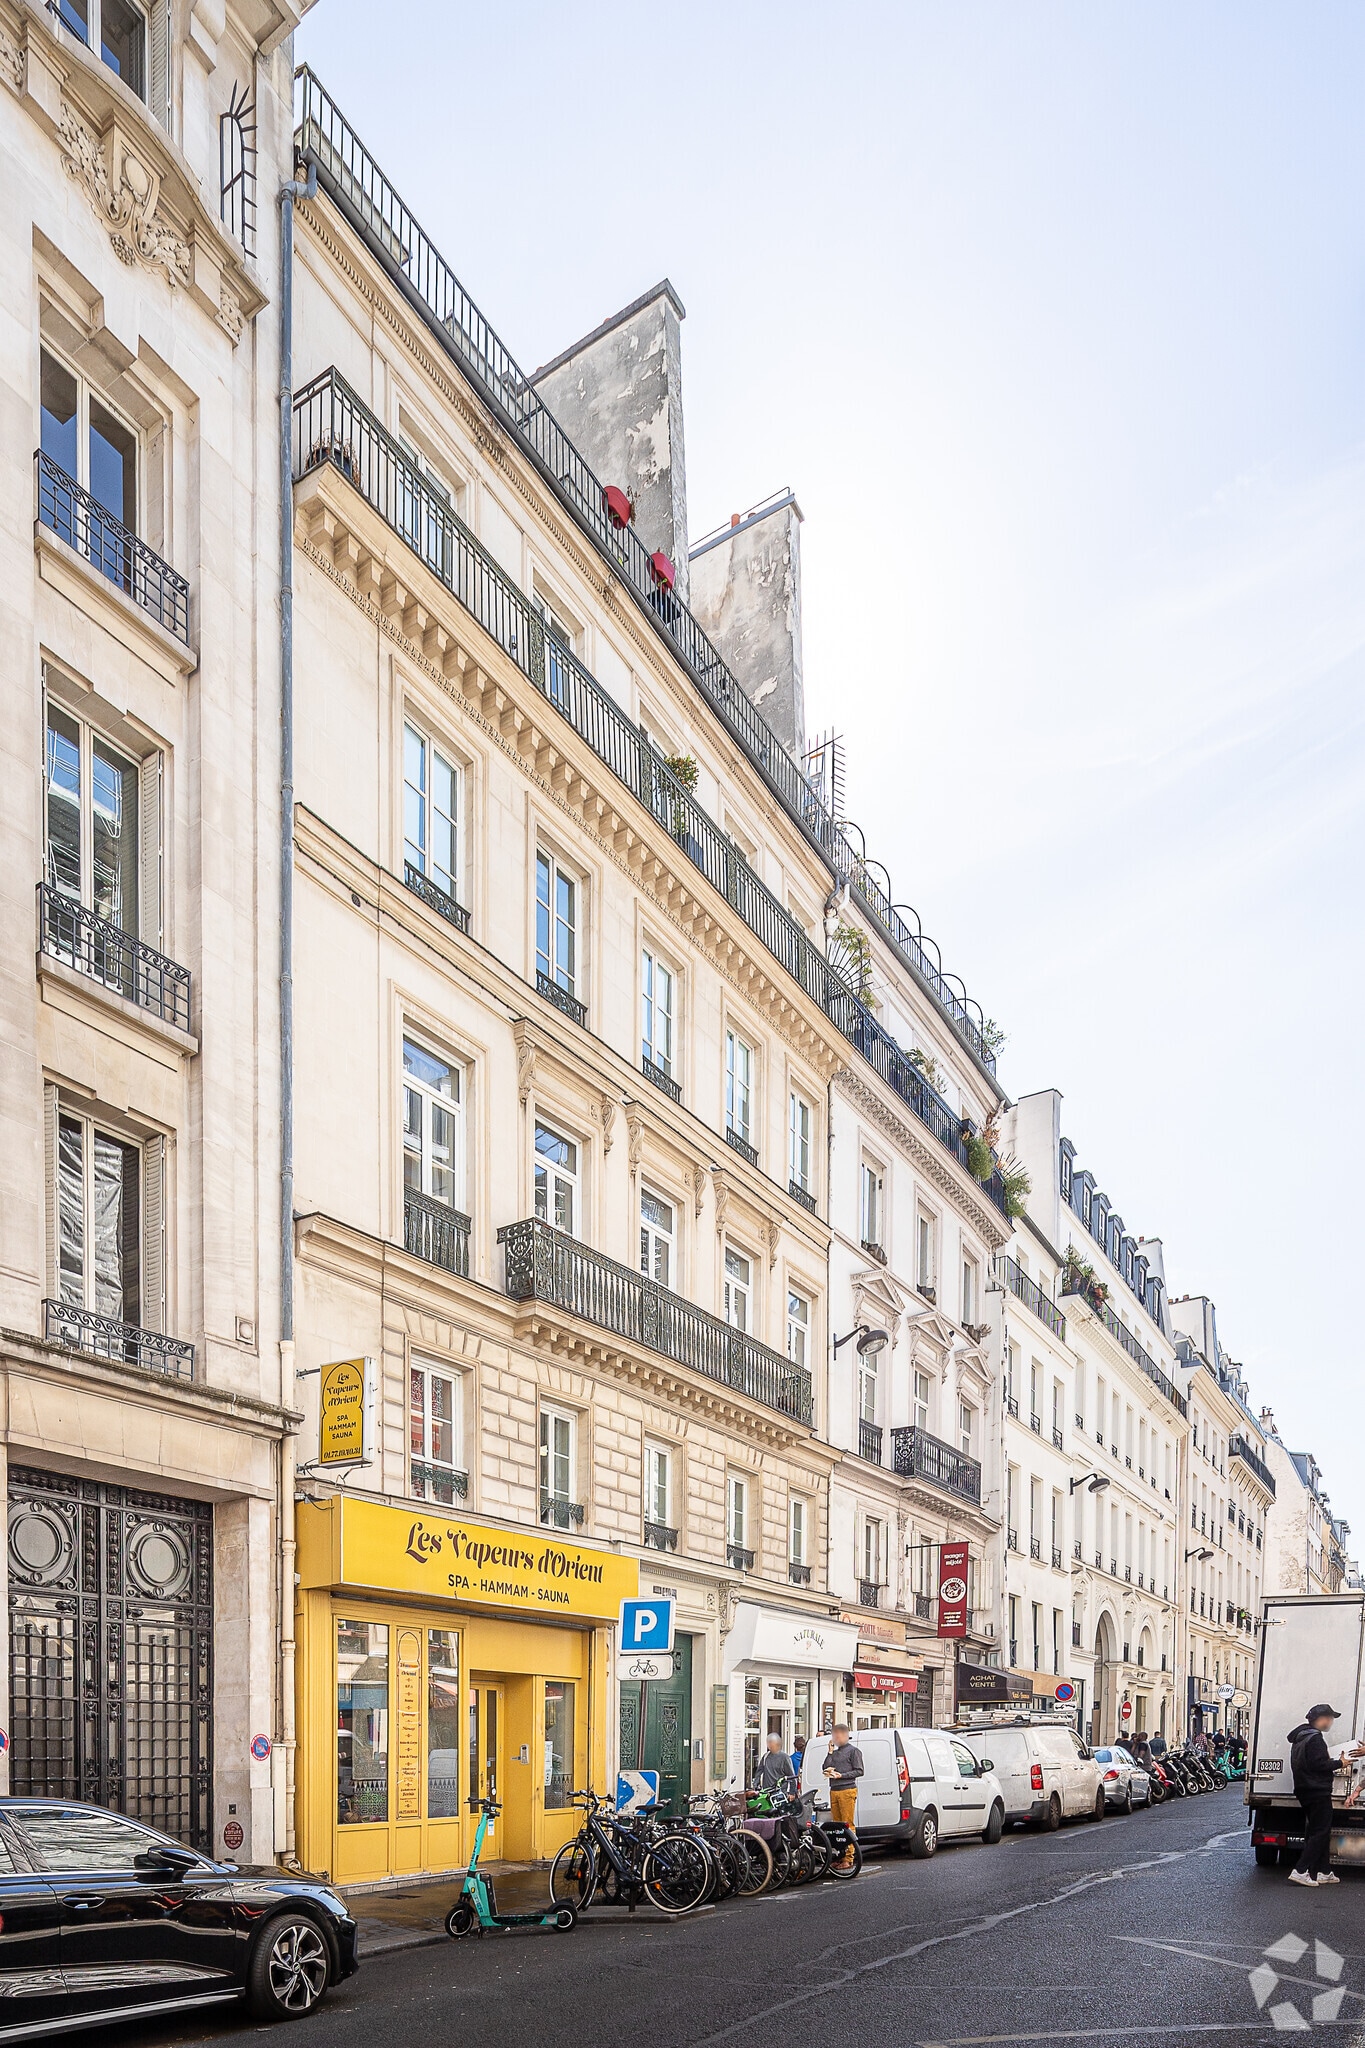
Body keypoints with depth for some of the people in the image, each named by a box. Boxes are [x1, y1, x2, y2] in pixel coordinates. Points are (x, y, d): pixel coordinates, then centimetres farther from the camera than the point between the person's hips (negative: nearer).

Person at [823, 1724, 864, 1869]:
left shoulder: (853, 1751, 2)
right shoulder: (835, 1752, 22)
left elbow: (859, 1771, -4)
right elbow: (825, 1768, 13)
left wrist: (840, 1775, -12)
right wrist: (830, 1752, 6)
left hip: (847, 1790, -7)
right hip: (834, 1791, 7)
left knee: (848, 1825, -9)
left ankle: (849, 1858, -11)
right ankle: (839, 1855, 8)